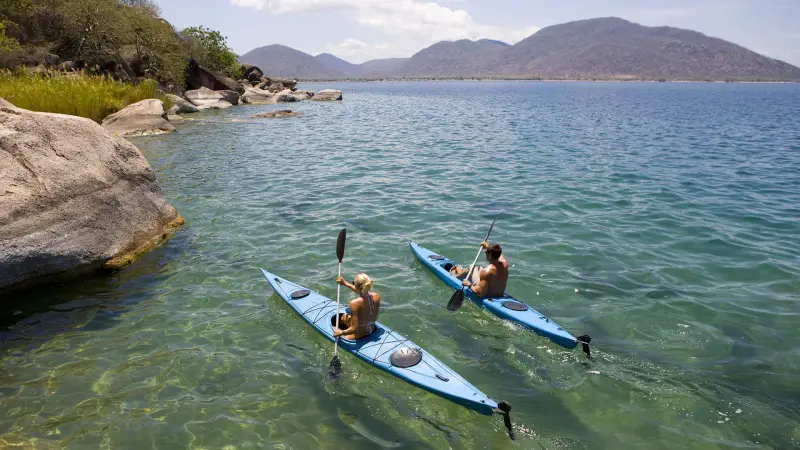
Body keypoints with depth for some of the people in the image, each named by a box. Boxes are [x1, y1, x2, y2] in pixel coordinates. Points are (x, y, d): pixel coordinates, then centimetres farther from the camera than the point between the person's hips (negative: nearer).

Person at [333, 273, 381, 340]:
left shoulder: (354, 303, -32)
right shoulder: (376, 296, -14)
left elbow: (355, 329, -28)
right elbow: (363, 292, 9)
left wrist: (341, 333, -13)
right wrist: (346, 284, 13)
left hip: (359, 335, -6)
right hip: (372, 330, 6)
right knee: (344, 316, 29)